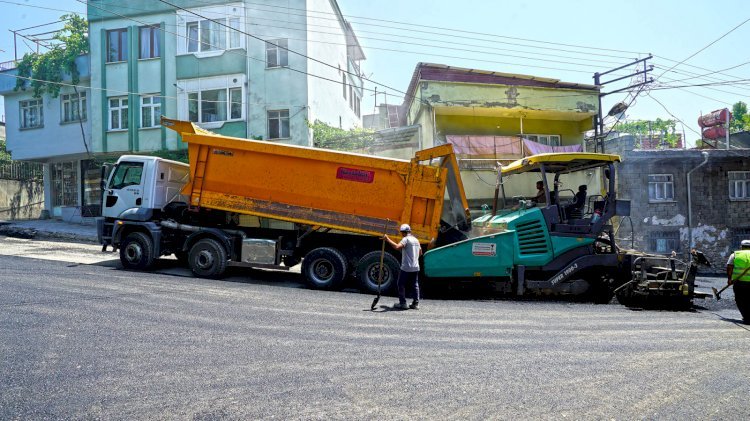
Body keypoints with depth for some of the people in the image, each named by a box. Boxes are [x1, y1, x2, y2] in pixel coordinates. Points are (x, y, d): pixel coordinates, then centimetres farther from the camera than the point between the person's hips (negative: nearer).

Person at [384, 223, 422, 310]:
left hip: (406, 268, -8)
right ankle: (416, 303, 13)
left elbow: (397, 247, -28)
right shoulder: (416, 240, 15)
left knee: (401, 284, 3)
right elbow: (420, 253, 24)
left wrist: (388, 239, -24)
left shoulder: (406, 239, -11)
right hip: (415, 267, 8)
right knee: (415, 285, 13)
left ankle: (402, 303, 3)